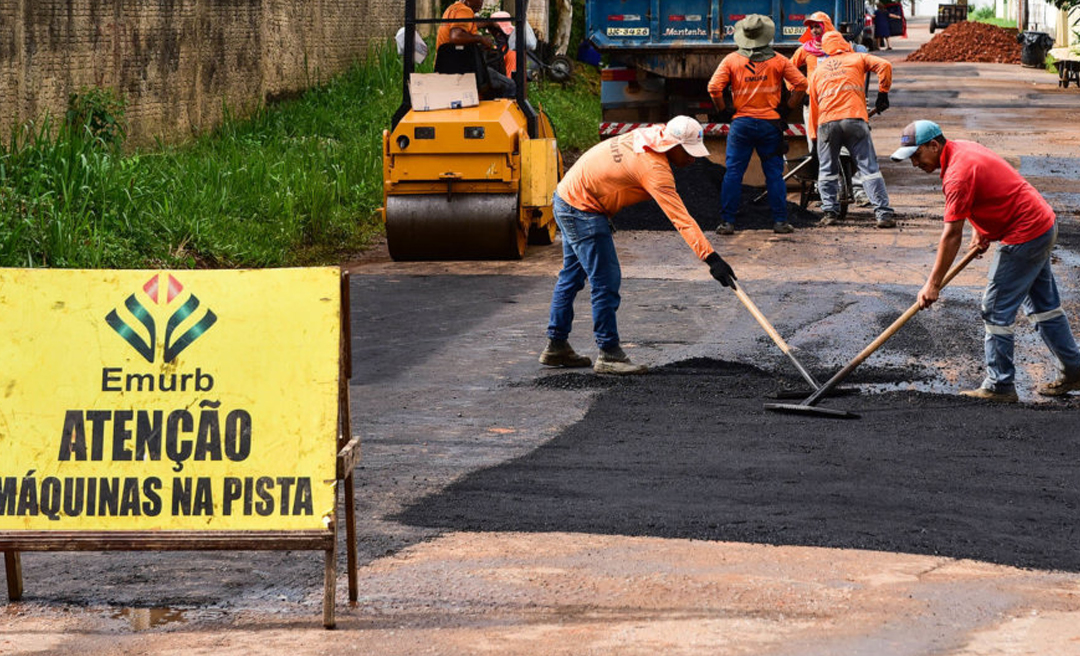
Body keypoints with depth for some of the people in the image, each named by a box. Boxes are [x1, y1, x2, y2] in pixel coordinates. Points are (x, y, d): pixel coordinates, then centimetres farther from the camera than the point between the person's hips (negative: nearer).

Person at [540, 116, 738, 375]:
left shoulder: (648, 135, -1)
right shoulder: (654, 169, -28)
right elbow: (681, 219, -34)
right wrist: (711, 258, -38)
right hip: (582, 210, -11)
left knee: (573, 275, 19)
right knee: (606, 281, -8)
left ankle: (556, 346, 28)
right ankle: (609, 354, -2)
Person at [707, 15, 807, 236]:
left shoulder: (731, 60, 0)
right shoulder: (777, 61, 1)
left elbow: (714, 87, -9)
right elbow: (801, 83, -5)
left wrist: (724, 109, 3)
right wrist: (788, 108, 4)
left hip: (741, 124, 0)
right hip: (770, 124, 0)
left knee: (733, 173, 4)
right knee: (774, 174, 6)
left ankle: (727, 222, 1)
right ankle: (780, 221, 5)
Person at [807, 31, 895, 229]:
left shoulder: (818, 70, 24)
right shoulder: (858, 59, 16)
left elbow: (813, 105, 24)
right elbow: (884, 66, 0)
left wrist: (814, 136, 27)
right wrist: (883, 94, 10)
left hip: (826, 123, 2)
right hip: (854, 118, -2)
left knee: (828, 170, 15)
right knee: (869, 168, -2)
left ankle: (830, 211, 7)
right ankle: (884, 214, -9)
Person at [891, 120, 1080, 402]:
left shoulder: (958, 173, -24)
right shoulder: (961, 148, 6)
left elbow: (952, 235, -23)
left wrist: (933, 284, -18)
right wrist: (981, 229, 14)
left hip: (1024, 236, -10)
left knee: (996, 311, -4)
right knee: (1043, 304, 20)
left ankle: (999, 386, 2)